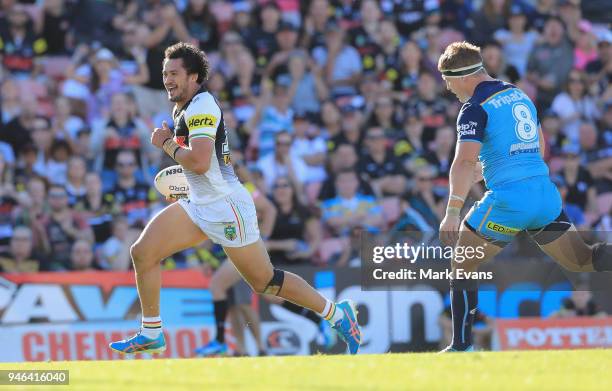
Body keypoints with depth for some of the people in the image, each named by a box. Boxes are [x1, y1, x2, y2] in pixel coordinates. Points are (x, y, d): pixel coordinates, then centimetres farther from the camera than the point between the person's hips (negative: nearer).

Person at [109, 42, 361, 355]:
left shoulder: (201, 106, -17)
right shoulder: (183, 107, 13)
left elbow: (199, 162, -28)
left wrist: (166, 143, -14)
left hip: (226, 208, -9)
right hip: (199, 206, 9)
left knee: (265, 282, 0)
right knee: (142, 253, -2)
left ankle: (338, 314, 15)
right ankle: (151, 335, 6)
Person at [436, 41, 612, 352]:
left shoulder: (475, 108, -6)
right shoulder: (519, 95, 18)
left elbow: (465, 160, -20)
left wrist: (453, 211, -26)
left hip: (507, 201, -7)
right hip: (546, 196, 7)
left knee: (461, 266, 10)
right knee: (584, 262, 9)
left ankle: (462, 347, 7)